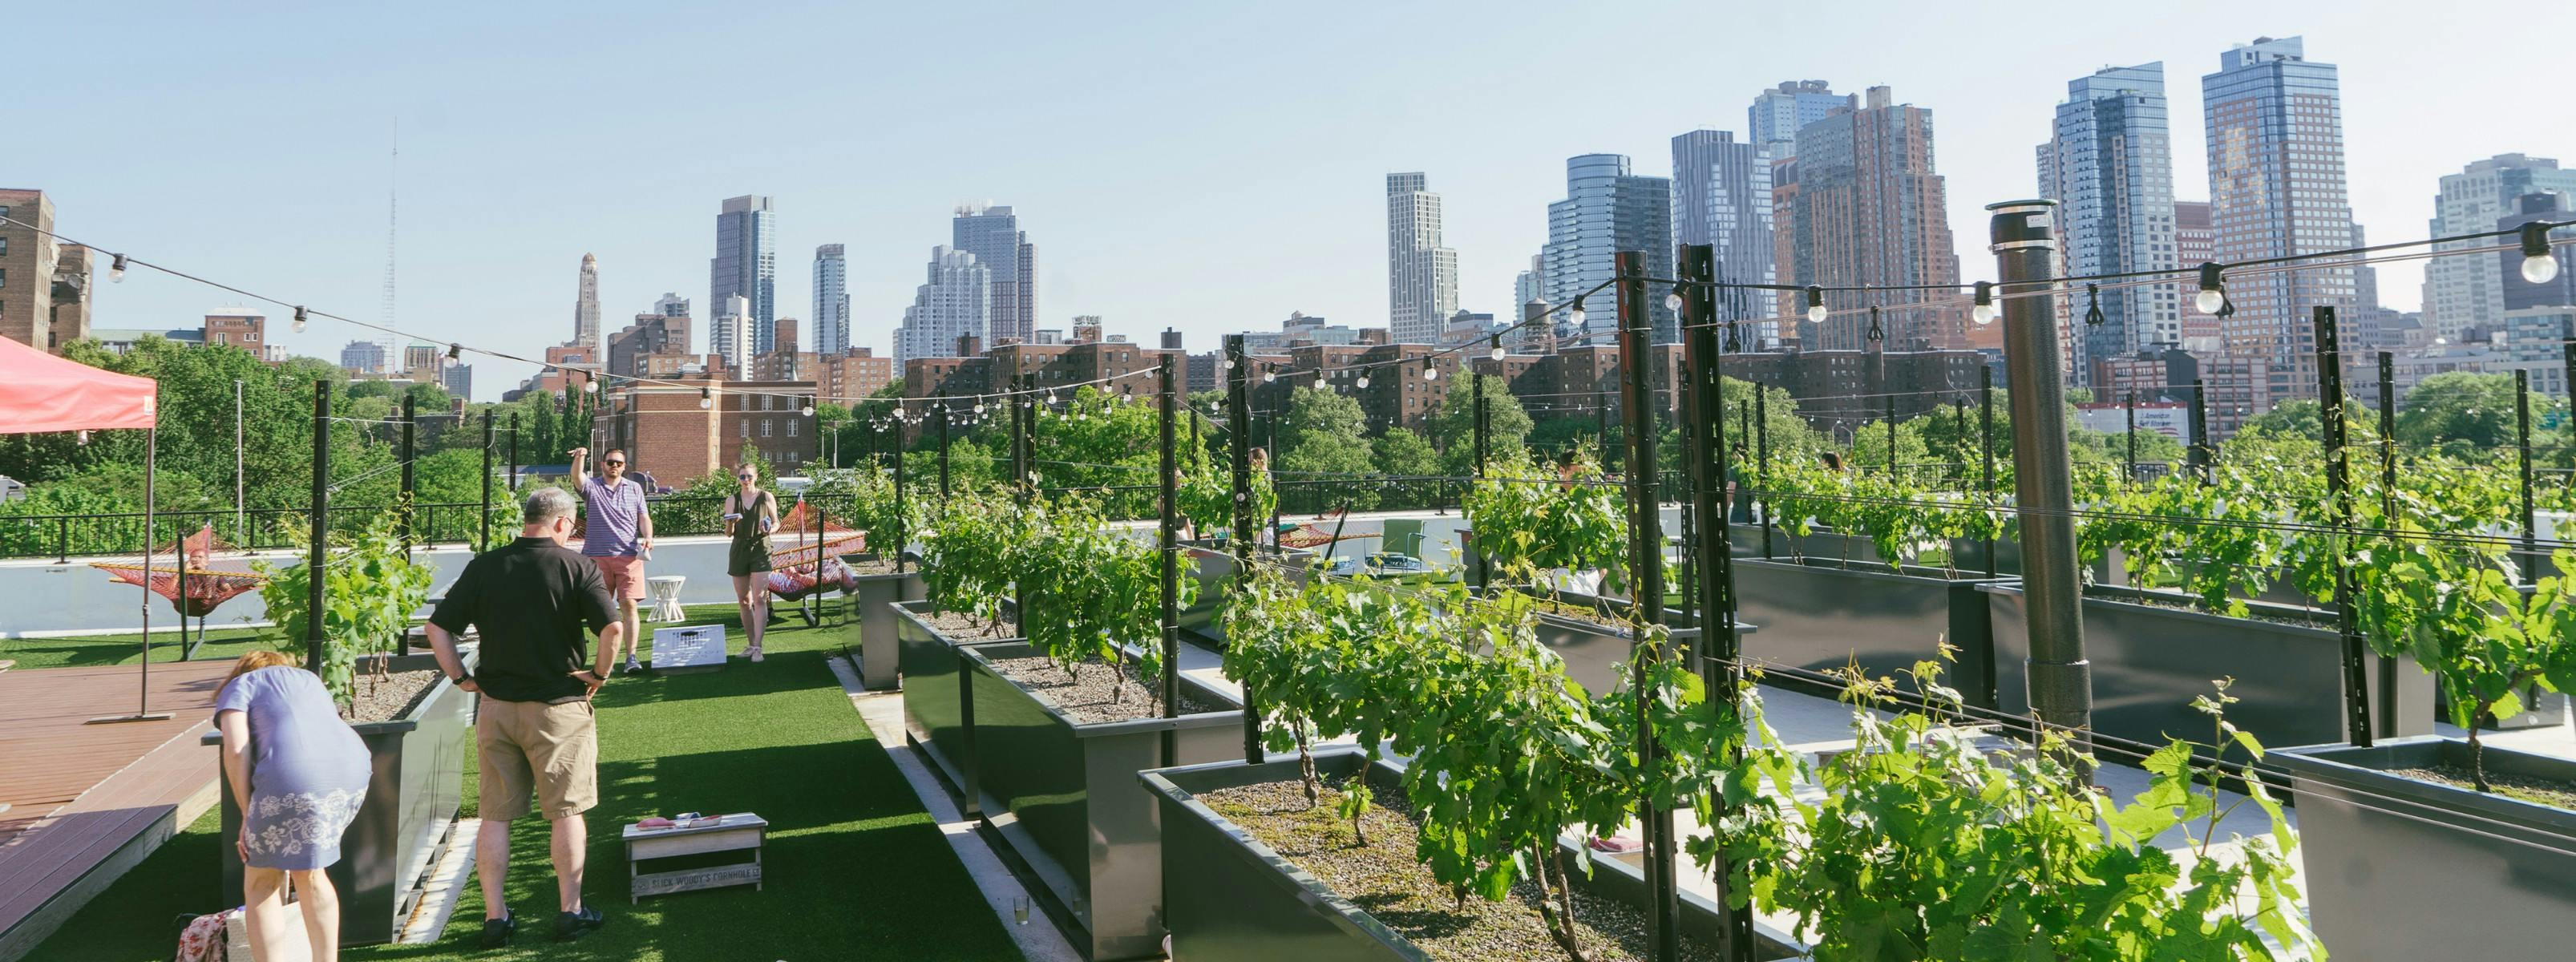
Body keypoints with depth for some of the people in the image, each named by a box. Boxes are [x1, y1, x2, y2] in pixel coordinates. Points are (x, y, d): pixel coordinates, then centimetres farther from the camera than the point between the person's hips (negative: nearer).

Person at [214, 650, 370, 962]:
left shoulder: (239, 686, 22)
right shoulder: (310, 679, 38)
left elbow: (236, 749, 3)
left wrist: (248, 817, 6)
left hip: (296, 778, -6)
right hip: (354, 772, 6)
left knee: (260, 885, 15)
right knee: (309, 872, 27)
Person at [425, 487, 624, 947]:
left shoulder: (483, 567, 3)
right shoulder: (577, 567, -9)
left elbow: (437, 628, 2)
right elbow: (613, 627, -20)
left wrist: (461, 678, 8)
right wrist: (600, 672, -6)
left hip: (496, 706, 3)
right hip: (558, 707, -3)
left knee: (495, 817, 12)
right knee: (568, 812, 8)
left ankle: (495, 916, 17)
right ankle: (571, 911, 15)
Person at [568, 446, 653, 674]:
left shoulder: (635, 488, 13)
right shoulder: (592, 487, 8)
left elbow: (644, 517, 12)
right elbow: (577, 475, -13)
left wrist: (647, 536, -7)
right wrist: (581, 457, -34)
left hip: (629, 556, 0)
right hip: (597, 556, 0)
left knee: (629, 605, -10)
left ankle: (631, 657, -13)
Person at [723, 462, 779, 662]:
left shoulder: (766, 497, 2)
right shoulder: (732, 500, 6)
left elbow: (776, 523, 10)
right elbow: (728, 533, 6)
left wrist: (769, 528, -12)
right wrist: (731, 524, -16)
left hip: (761, 550, -3)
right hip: (739, 551, 3)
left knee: (760, 599, -13)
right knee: (744, 601, 8)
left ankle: (757, 647, -17)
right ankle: (751, 644, 19)